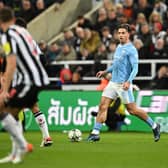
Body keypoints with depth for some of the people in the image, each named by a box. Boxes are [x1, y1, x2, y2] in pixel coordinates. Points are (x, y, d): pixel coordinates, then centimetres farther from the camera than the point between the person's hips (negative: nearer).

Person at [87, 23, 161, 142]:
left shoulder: (131, 50, -11)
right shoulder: (119, 47, 14)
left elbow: (135, 68, -17)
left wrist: (128, 81, -30)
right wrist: (106, 72, 28)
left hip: (123, 84, -8)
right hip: (113, 82, 8)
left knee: (132, 110, -2)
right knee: (103, 106, -3)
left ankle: (154, 126, 15)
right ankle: (95, 133, -3)